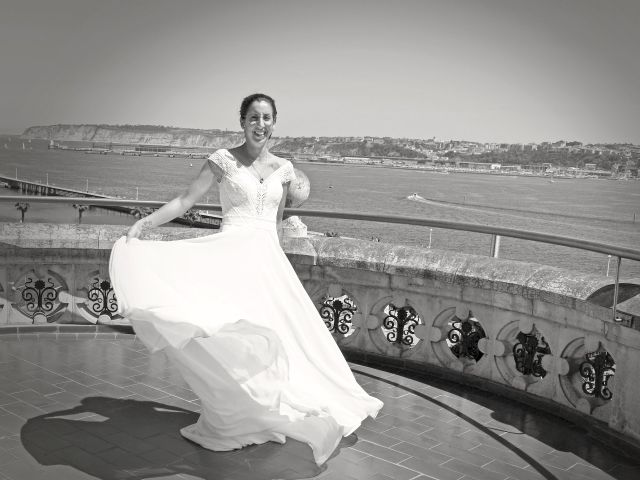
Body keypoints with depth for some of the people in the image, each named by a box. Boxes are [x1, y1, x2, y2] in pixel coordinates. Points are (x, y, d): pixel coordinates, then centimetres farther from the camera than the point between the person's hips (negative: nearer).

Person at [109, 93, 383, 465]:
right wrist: (147, 222, -16)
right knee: (233, 334, -8)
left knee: (277, 331, 4)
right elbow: (186, 200, -5)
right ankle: (234, 418, 6)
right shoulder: (224, 160, -2)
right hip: (232, 255, -4)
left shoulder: (283, 168, 10)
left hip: (268, 259, 5)